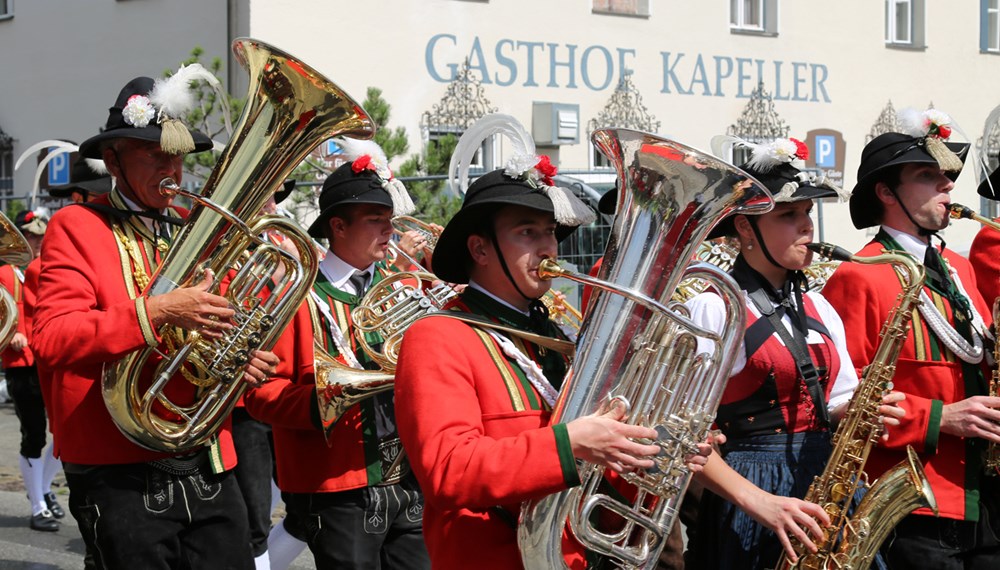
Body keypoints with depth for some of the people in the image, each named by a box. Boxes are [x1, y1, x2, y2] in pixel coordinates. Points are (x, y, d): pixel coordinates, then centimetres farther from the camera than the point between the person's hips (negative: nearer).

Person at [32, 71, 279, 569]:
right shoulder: (76, 228, -3)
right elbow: (51, 338, -17)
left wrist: (245, 360, 0)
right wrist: (158, 312, -27)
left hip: (208, 470, 5)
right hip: (121, 477, -5)